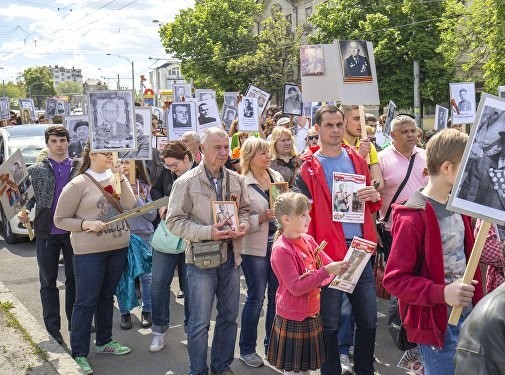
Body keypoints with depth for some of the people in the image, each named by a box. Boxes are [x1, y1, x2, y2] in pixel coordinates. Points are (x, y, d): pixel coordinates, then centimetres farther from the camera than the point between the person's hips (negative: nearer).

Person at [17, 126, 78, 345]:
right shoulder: (36, 170, 3)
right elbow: (29, 196, 3)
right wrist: (24, 211, -17)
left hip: (73, 232, 1)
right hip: (47, 232, -1)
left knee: (74, 279, 11)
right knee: (48, 282, 6)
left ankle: (75, 323, 24)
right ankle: (53, 328, 14)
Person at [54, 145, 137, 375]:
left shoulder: (115, 178, 5)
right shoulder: (78, 184, -9)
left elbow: (130, 206, -5)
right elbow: (60, 220, -6)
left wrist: (121, 178, -11)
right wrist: (86, 224, -20)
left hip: (119, 248, 5)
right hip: (89, 252, -5)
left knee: (107, 296, 17)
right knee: (86, 302, -1)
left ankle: (104, 341, 32)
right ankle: (79, 354, 8)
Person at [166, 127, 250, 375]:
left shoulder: (236, 180, 4)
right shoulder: (186, 182, -10)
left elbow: (244, 210, 16)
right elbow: (174, 221, -10)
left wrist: (243, 225, -7)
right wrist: (207, 232, -21)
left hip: (230, 257, 5)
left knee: (229, 317, 15)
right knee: (200, 322, 3)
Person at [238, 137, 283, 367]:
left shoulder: (276, 176, 6)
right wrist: (262, 217, -23)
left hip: (278, 242, 5)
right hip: (255, 247, -5)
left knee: (277, 295, 11)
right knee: (256, 297, 2)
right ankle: (247, 349, 18)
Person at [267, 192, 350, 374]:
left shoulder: (308, 240, 3)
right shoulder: (281, 249, -20)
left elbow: (328, 264, 7)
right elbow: (296, 288, -23)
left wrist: (341, 266, -15)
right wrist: (326, 271, -29)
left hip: (311, 315, 7)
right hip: (293, 319, -7)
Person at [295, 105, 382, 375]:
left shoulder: (357, 160, 10)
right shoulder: (308, 169, -4)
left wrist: (374, 197, -4)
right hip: (328, 252, -4)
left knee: (368, 319, 12)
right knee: (329, 323, 7)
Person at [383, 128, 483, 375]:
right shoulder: (413, 218, -20)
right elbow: (394, 279, -20)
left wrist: (475, 303, 11)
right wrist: (441, 293, -30)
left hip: (466, 316, 8)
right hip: (437, 324, -8)